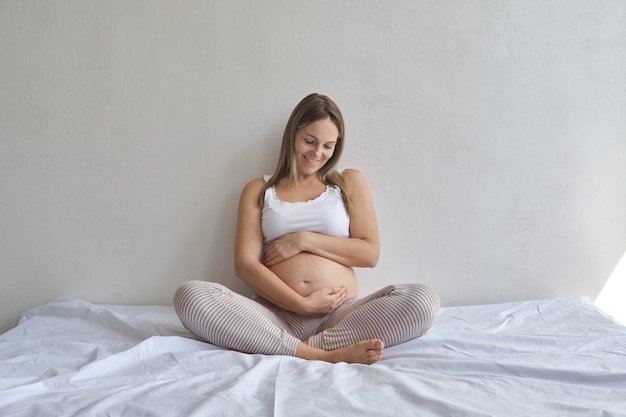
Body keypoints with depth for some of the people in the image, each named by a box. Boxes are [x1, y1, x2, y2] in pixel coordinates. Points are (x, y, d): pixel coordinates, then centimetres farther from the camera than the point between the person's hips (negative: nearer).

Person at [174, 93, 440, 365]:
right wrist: (301, 303, -10)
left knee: (424, 299, -26)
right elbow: (244, 264, 3)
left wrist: (304, 240, -2)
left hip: (340, 315, 1)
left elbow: (370, 253, 8)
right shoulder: (258, 191, 15)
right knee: (190, 296, -26)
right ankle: (327, 355, -32)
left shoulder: (350, 182, 18)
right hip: (276, 316, 0)